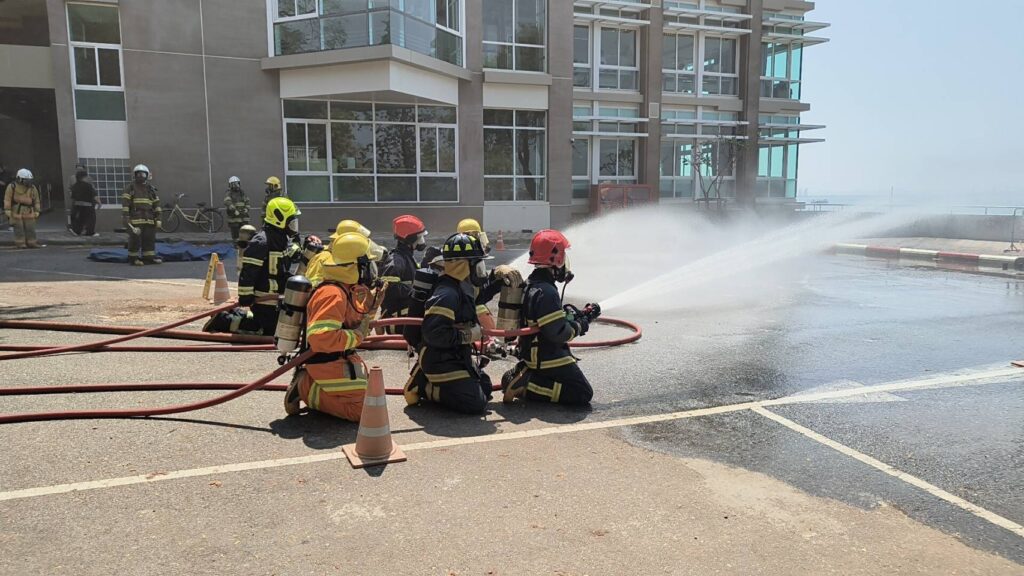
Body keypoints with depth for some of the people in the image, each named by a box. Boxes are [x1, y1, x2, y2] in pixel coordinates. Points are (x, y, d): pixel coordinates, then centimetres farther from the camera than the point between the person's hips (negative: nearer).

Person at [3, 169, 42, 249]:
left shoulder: (33, 188, 7)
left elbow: (36, 200, 11)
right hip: (16, 212, -3)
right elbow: (7, 200, -4)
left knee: (30, 228, 1)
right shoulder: (12, 187, -3)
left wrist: (37, 212, 7)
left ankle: (31, 243, 5)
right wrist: (7, 211, -8)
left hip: (29, 213, 3)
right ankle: (20, 243, 0)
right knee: (19, 228, -3)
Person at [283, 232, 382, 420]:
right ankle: (307, 390, -2)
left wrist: (370, 306, 4)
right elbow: (320, 336, -33)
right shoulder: (332, 294, -24)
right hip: (328, 364, -10)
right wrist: (357, 335, -24)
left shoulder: (344, 289, 8)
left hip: (342, 358, 10)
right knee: (362, 409, -11)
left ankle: (309, 383, 14)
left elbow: (351, 321, 17)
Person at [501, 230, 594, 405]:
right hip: (549, 359, -10)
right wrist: (580, 325, -7)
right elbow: (559, 333, -24)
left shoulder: (530, 285, 8)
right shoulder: (546, 293, -24)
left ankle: (522, 376, 7)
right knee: (583, 394, -5)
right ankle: (527, 387, -12)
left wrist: (573, 318, 10)